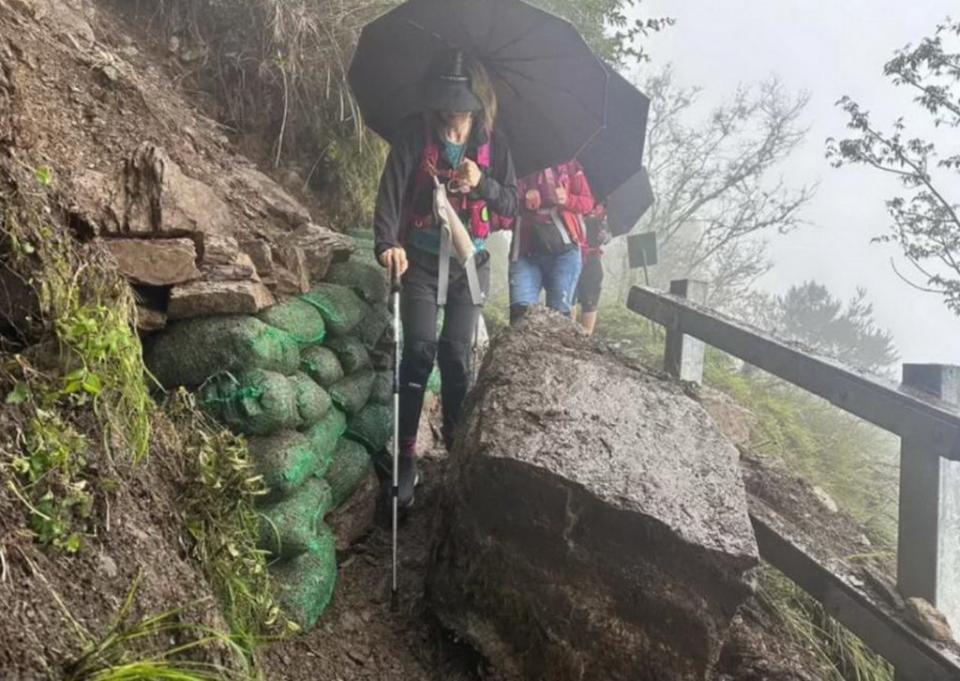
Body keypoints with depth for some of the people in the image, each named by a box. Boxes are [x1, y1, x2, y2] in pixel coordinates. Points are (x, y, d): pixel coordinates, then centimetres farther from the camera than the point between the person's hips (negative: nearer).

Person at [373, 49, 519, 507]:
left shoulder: (493, 143, 3)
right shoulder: (416, 134, -5)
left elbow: (511, 205, 3)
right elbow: (391, 189, -17)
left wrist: (482, 183, -18)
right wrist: (387, 242, -33)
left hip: (469, 262, 2)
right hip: (421, 259, -2)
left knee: (456, 354, 0)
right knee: (420, 350, -12)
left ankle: (457, 444, 17)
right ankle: (406, 455, -6)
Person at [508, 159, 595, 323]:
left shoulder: (567, 164, 8)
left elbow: (588, 202, 8)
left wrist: (567, 200, -13)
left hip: (563, 249, 0)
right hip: (525, 251, 0)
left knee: (559, 313, -3)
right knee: (520, 311, -15)